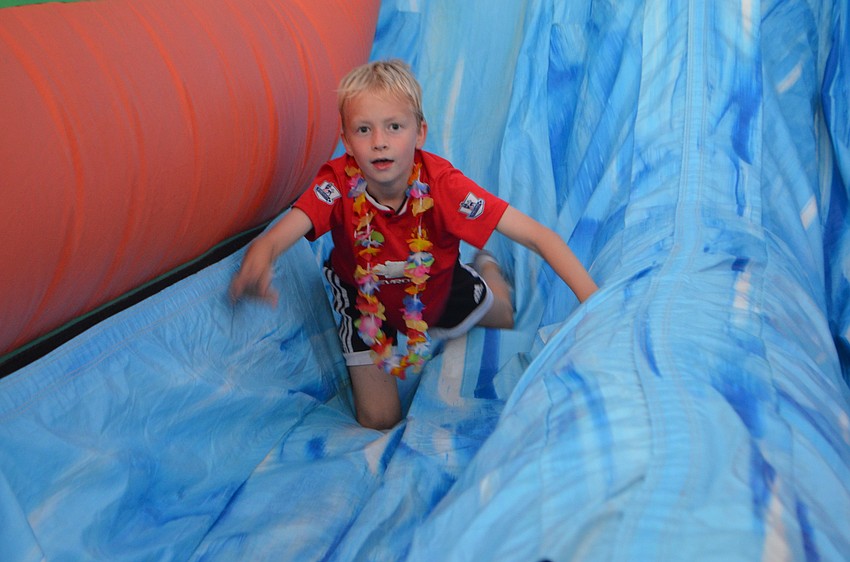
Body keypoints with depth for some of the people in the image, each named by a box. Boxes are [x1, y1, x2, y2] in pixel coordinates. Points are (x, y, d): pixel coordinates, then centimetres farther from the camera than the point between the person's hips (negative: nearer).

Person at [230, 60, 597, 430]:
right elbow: (276, 237, -47)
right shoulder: (338, 183, -34)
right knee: (378, 420, 0)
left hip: (437, 287, 1)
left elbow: (537, 235, -37)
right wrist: (257, 263, -72)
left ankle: (486, 266, 51)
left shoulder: (441, 183, -35)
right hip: (366, 299, -1)